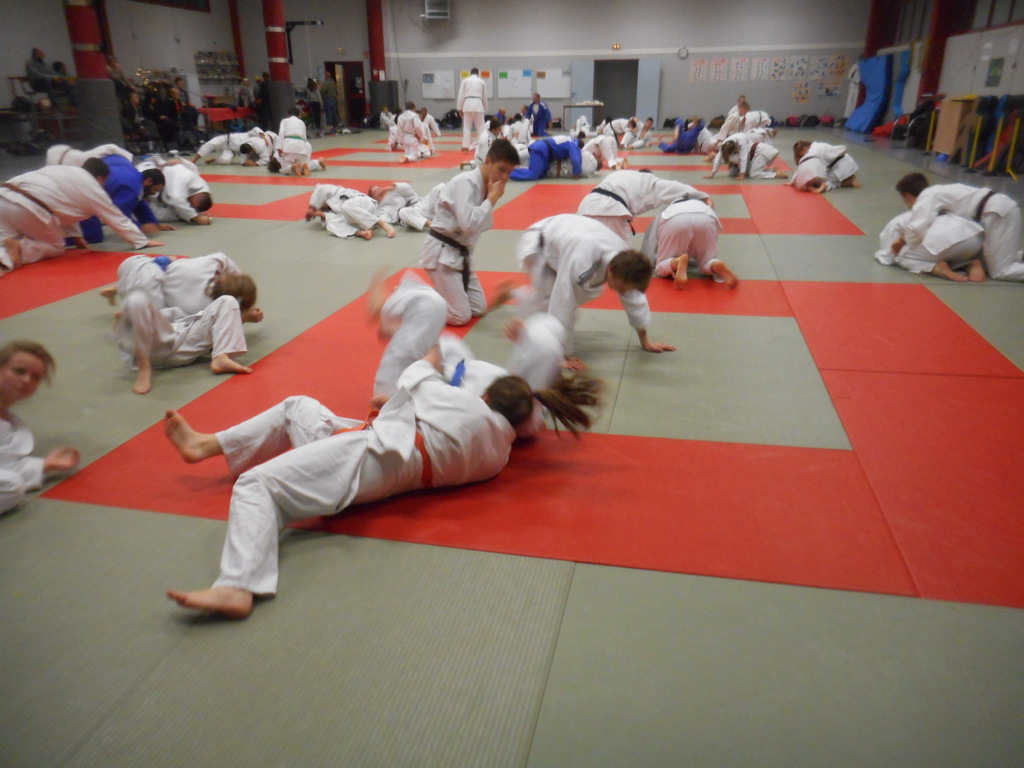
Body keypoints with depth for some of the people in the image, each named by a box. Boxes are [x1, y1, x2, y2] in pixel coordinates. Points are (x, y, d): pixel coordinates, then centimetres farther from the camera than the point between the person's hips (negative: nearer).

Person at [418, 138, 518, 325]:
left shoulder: (485, 186, 7)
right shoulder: (465, 182, -20)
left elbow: (484, 224, 11)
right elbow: (469, 224, -32)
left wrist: (491, 196, -4)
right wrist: (492, 198, -20)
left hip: (459, 253, 9)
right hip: (441, 253, -9)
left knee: (479, 309, 11)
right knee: (460, 317, -10)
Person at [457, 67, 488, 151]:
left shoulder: (465, 81, 10)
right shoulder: (482, 81, 12)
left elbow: (461, 95, 5)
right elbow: (484, 97, 15)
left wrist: (460, 109, 10)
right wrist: (485, 109, 26)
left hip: (467, 104, 0)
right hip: (478, 104, 0)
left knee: (467, 126, 5)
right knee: (480, 126, 6)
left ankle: (465, 146, -1)